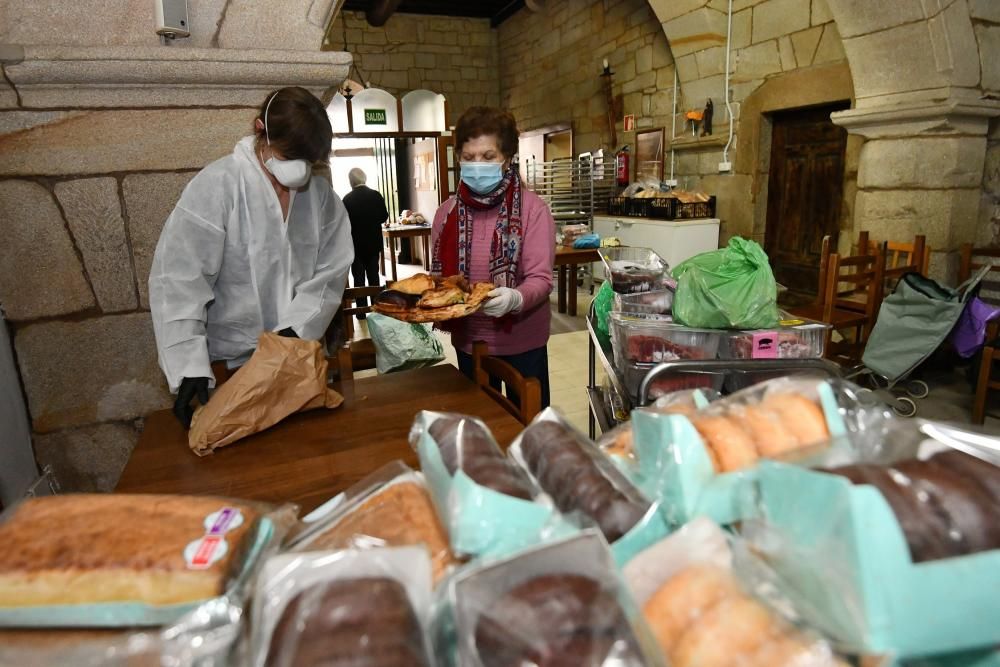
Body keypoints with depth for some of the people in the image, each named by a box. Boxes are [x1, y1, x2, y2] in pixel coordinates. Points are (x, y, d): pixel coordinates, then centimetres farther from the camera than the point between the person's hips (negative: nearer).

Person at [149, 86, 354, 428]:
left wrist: (296, 329, -17)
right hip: (231, 364, -3)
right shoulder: (216, 185, -15)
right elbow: (178, 281, -17)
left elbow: (331, 271, -3)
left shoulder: (320, 193, -3)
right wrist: (191, 367, -24)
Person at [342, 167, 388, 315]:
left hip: (356, 243, -2)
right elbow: (384, 216, 0)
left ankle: (362, 311, 8)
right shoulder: (376, 195, -7)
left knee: (359, 277, 6)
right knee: (373, 275, 14)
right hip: (373, 242, 3)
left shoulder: (347, 199, -13)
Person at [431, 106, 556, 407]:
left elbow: (541, 279, -17)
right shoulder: (447, 212, 1)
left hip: (521, 340, -3)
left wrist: (515, 298, -38)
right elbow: (439, 273, 7)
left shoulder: (532, 208, -12)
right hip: (467, 340, 4)